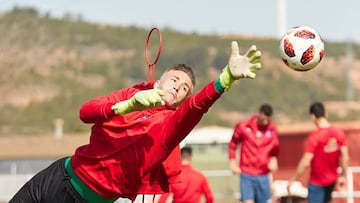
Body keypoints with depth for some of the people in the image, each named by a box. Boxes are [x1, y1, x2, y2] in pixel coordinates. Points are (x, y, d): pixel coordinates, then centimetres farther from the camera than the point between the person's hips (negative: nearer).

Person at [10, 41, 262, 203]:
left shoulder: (170, 124, -11)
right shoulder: (133, 94, 4)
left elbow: (197, 105, -33)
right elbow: (86, 111, -11)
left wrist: (228, 76, -52)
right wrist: (128, 106, -30)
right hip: (60, 175, 5)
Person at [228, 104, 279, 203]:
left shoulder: (272, 129, 2)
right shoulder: (243, 126, -4)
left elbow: (275, 148, 17)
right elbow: (232, 144, 8)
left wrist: (273, 159, -2)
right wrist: (232, 163, 2)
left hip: (264, 175, 3)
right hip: (247, 175, -3)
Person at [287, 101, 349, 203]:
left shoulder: (314, 137, -24)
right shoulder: (339, 133, -8)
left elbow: (305, 163, -25)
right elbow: (345, 158, -4)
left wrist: (292, 180, -15)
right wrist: (342, 175, 10)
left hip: (317, 182, -6)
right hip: (332, 179, 6)